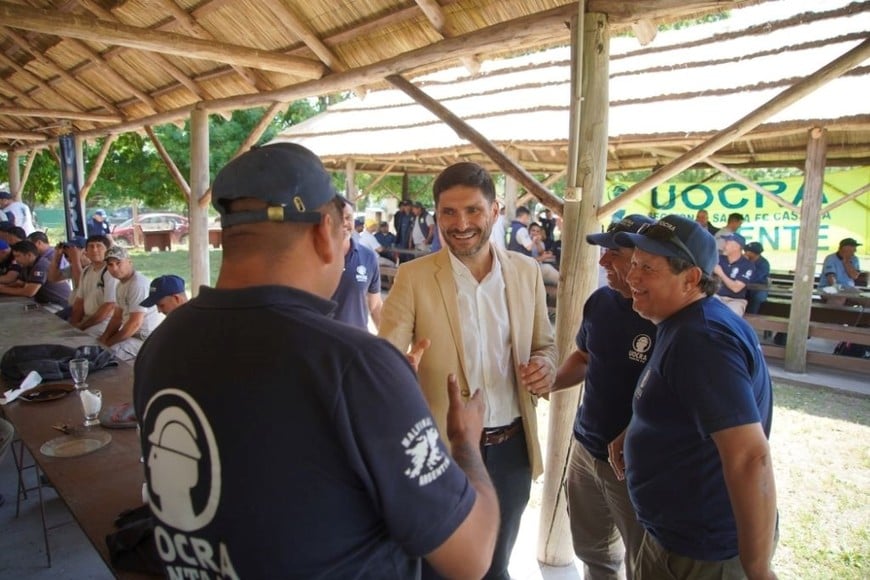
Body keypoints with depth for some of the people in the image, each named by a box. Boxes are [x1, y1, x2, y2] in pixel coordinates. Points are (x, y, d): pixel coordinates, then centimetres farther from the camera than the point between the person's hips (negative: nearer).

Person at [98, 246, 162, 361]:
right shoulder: (121, 284, 13)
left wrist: (109, 342, -14)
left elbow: (135, 323, -23)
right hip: (134, 334, 10)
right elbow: (117, 317, 17)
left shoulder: (138, 284, -20)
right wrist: (104, 338, 2)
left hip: (146, 340, -10)